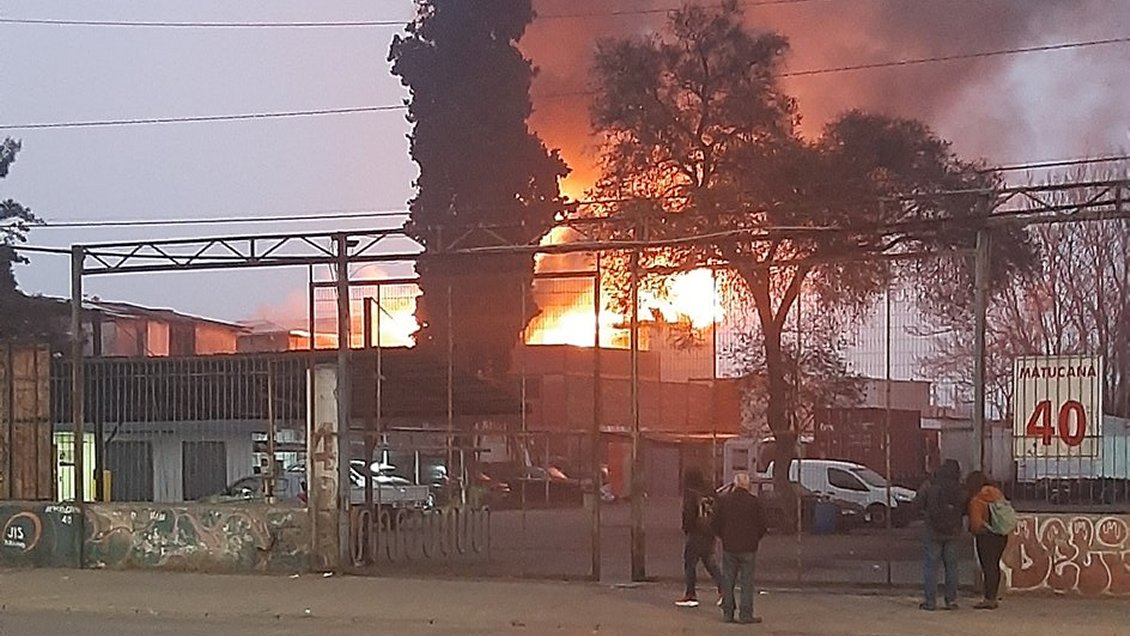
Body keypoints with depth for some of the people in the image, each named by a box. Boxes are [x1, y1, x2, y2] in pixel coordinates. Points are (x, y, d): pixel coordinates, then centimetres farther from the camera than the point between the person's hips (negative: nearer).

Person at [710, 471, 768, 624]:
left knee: (727, 581, 9)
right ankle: (745, 614, 2)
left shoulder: (723, 500, -2)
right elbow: (762, 524, -4)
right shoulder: (753, 501, -9)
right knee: (747, 582, 3)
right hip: (748, 548, -2)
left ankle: (727, 613, 11)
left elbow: (716, 524, 4)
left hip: (729, 547, 2)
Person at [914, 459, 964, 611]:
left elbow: (919, 502, -4)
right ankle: (951, 600, 12)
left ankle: (930, 601, -1)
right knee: (951, 567, 12)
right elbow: (964, 510, 5)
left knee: (930, 567, 2)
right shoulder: (960, 491, -4)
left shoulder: (930, 486, -11)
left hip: (933, 533, -3)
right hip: (952, 534, 3)